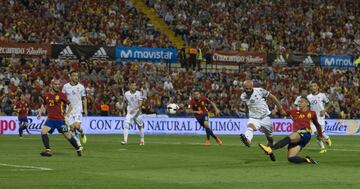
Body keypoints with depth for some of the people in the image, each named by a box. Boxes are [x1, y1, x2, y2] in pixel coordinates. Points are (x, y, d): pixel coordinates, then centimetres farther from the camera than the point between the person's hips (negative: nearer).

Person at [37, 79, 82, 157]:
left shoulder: (61, 95, -5)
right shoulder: (46, 95, 5)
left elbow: (69, 105, 2)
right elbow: (44, 105, 21)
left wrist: (66, 114, -5)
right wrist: (40, 112, 7)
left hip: (60, 119, -3)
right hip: (50, 119, 3)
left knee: (67, 135, 3)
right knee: (43, 131, -19)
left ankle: (78, 148, 23)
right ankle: (48, 150, -16)